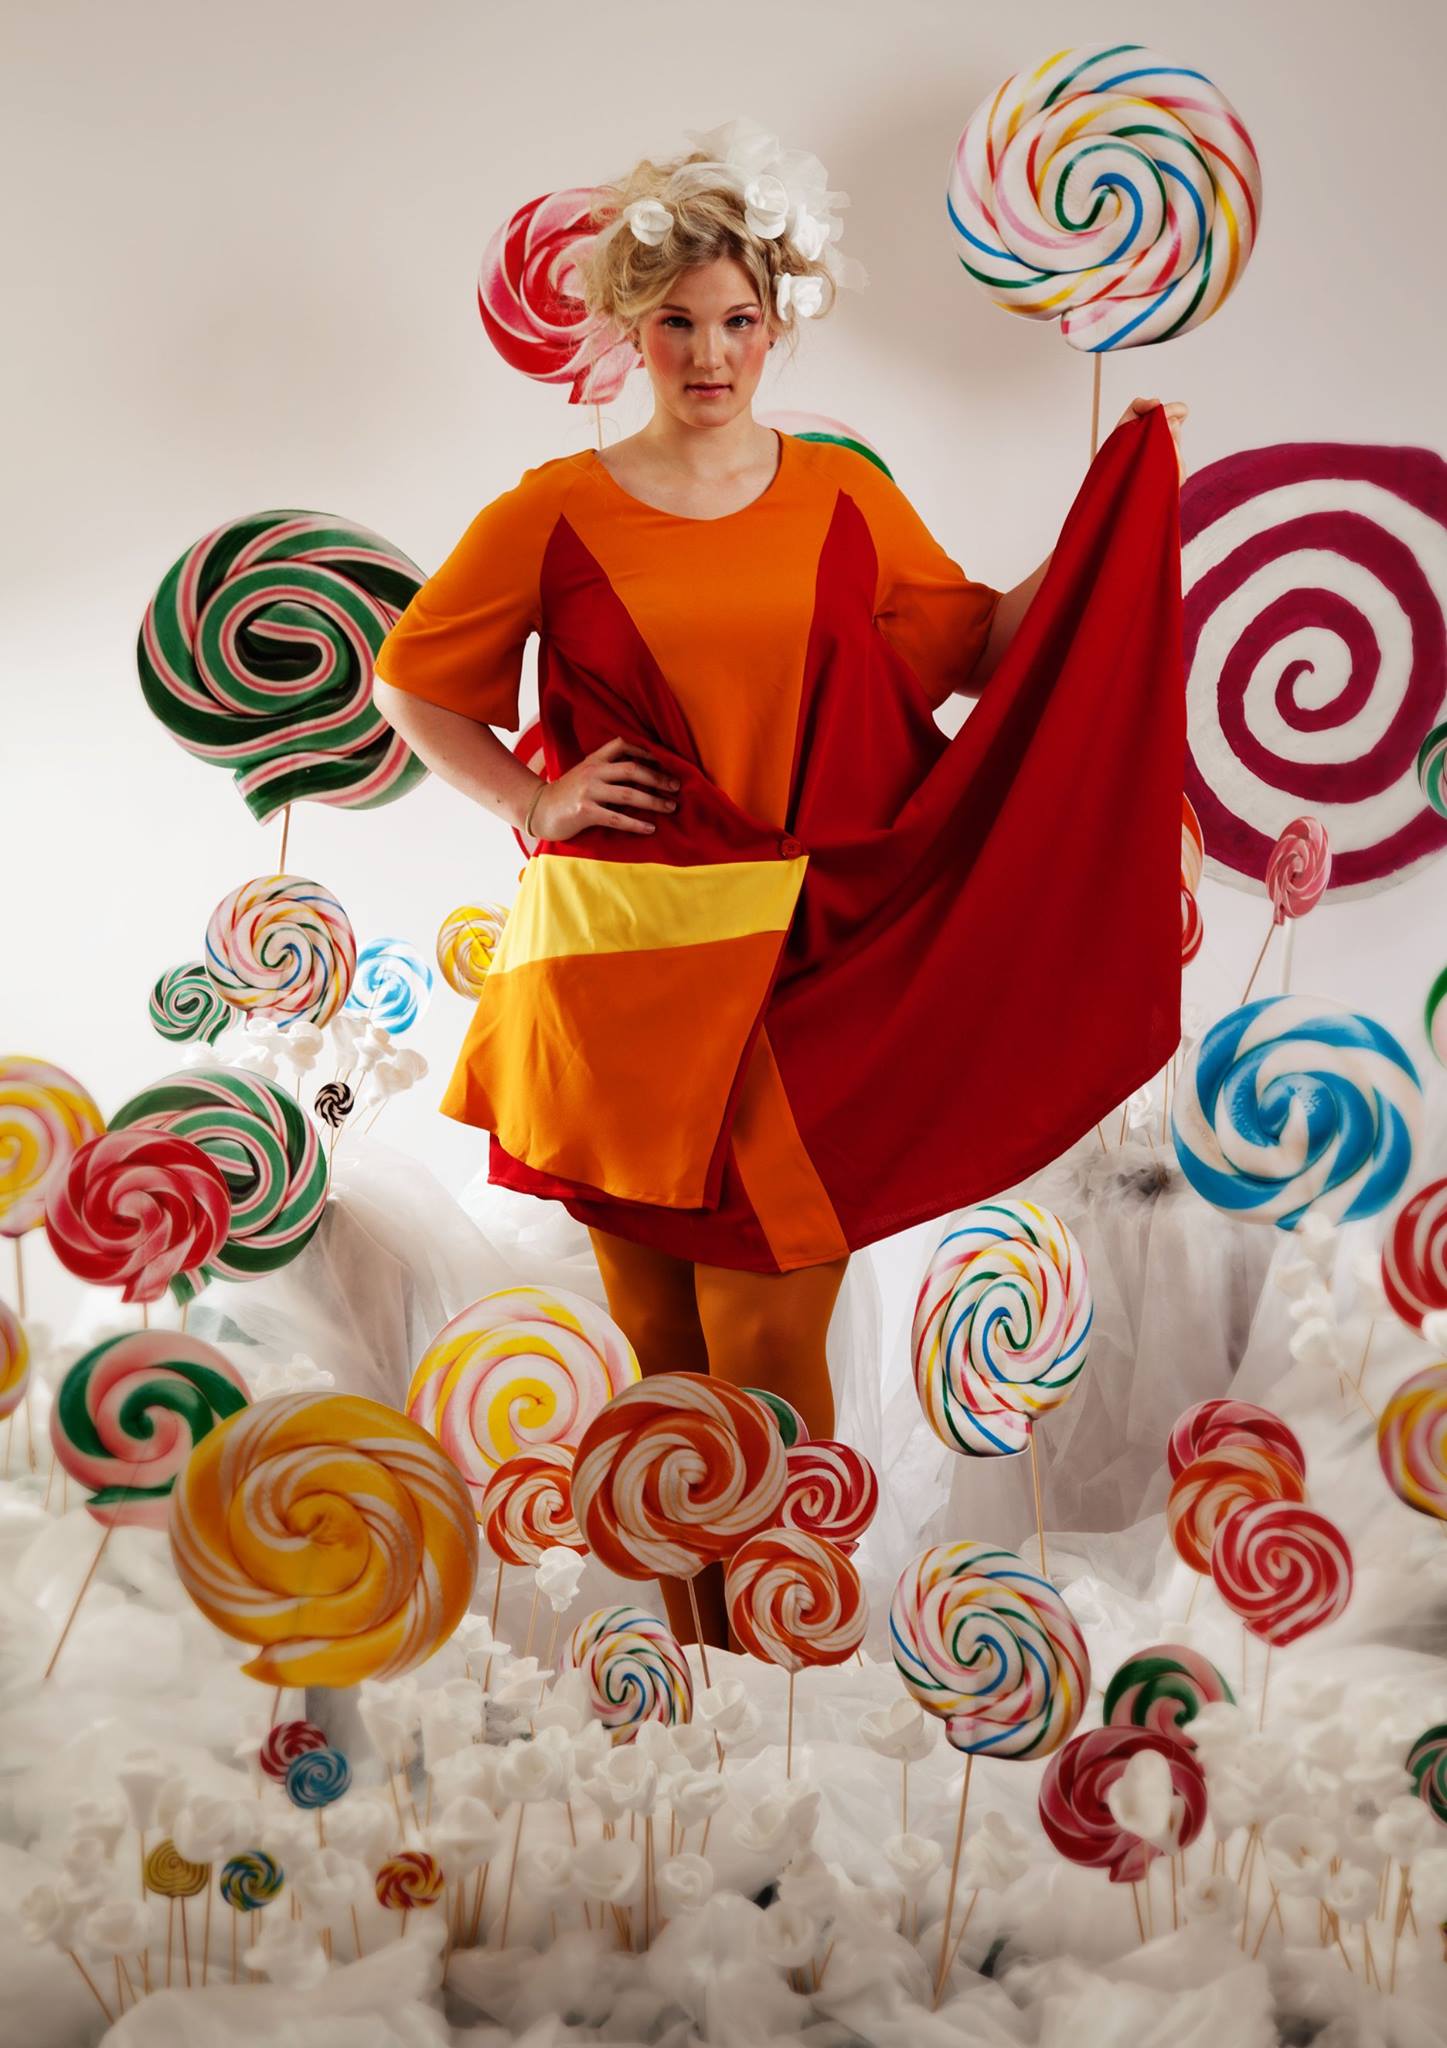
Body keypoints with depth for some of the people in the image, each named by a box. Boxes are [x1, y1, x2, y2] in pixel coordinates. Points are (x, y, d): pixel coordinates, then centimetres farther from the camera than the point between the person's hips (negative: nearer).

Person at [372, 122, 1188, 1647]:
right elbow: (408, 680, 12)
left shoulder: (844, 502, 7)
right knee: (657, 1323, 10)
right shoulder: (556, 513, 4)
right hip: (617, 964, 0)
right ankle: (690, 1653, 27)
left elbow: (980, 647, 12)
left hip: (797, 965, 0)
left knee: (768, 1331, -1)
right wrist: (532, 800, 0)